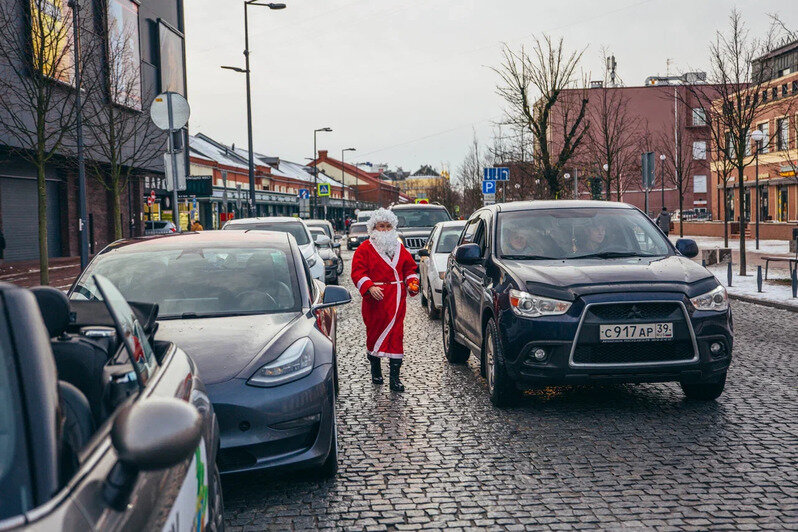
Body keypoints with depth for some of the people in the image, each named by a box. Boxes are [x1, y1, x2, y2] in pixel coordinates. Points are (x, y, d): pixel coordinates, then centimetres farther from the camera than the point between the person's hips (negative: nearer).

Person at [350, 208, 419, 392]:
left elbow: (409, 268, 22)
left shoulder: (399, 248, 16)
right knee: (374, 333, 4)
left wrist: (412, 282, 3)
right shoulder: (365, 249, 1)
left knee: (396, 335, -2)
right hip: (375, 299, -3)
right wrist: (369, 287, -21)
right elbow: (358, 272, -6)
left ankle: (395, 377, 0)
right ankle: (375, 370, 26)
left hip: (397, 299, 3)